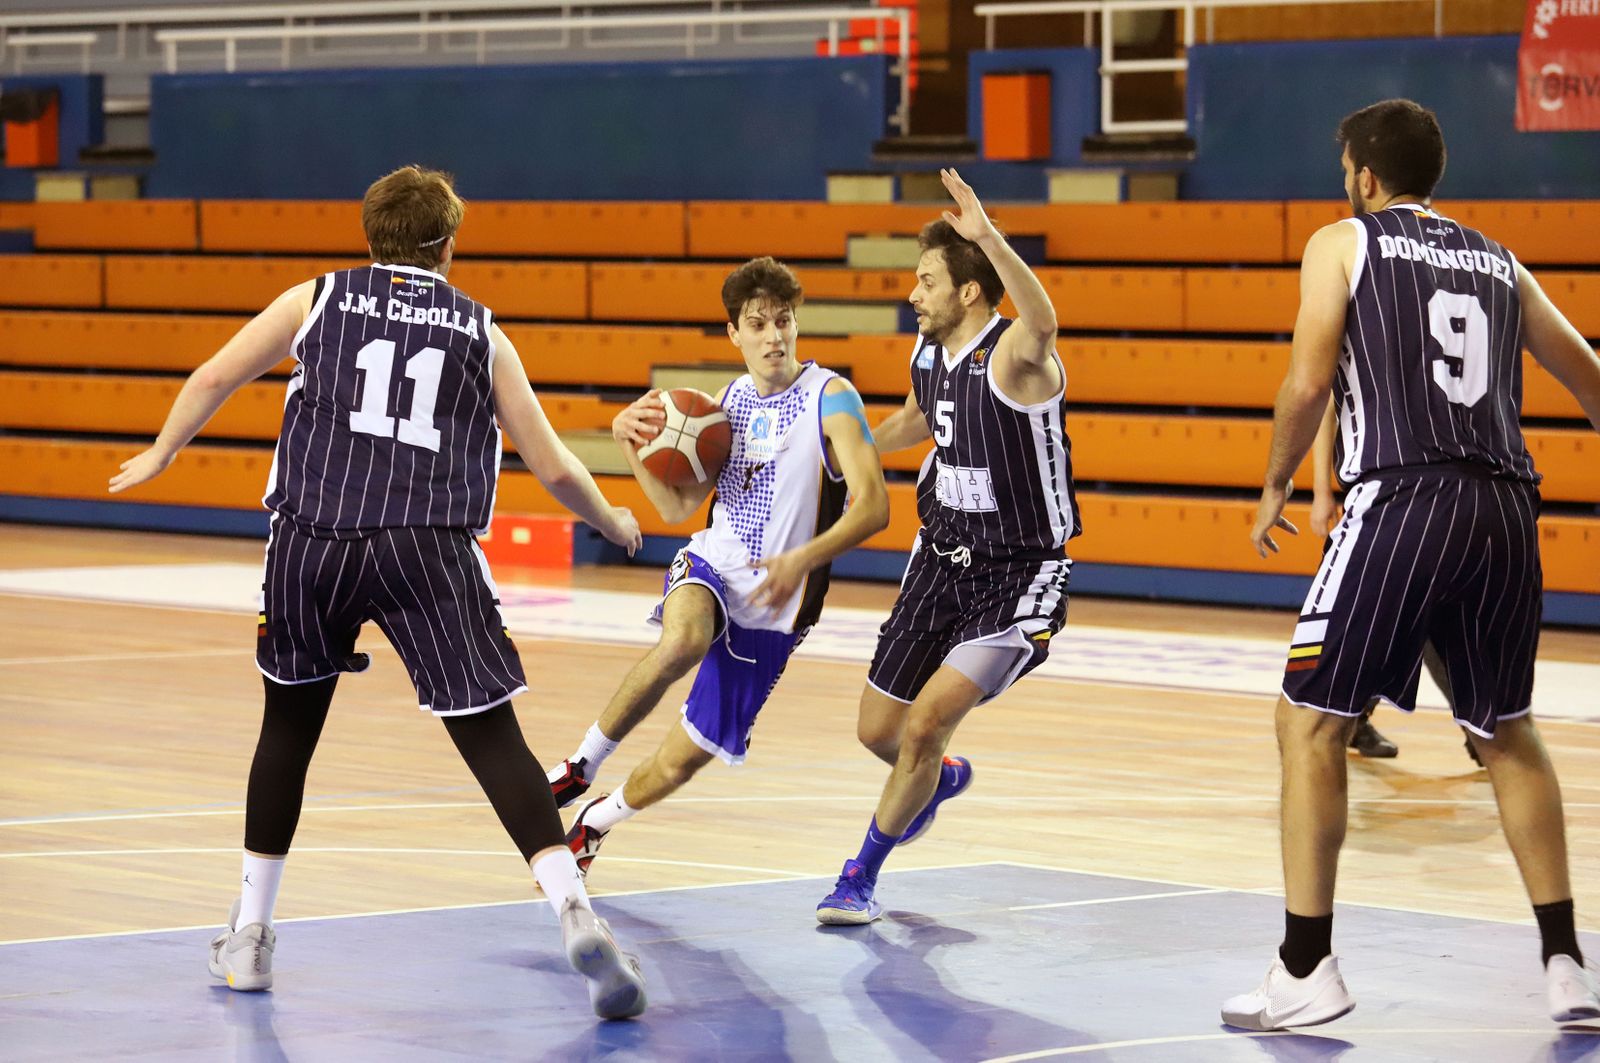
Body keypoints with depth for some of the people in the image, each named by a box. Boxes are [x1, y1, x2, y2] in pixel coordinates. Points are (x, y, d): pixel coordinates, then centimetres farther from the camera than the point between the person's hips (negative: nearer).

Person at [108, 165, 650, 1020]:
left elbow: (212, 380, 11)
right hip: (428, 548, -1)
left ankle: (249, 935, 24)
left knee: (289, 727, 19)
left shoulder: (316, 299, 14)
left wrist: (159, 455, 29)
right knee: (493, 740, -3)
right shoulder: (481, 331, 15)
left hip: (311, 538, 1)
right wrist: (612, 523, 33)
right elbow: (552, 467, 15)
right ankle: (575, 913, -21)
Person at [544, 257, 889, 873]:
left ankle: (597, 821, 33)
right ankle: (581, 766, -18)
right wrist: (631, 444, -5)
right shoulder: (728, 403, 6)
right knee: (682, 643, -37)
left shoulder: (829, 398, -11)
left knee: (684, 759, 2)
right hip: (709, 565, 2)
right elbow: (677, 507, 13)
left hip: (770, 606, -2)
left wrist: (802, 559, -36)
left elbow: (873, 506, -20)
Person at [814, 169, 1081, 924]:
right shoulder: (929, 350, 0)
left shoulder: (1012, 354, -24)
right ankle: (942, 779, 50)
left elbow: (1043, 322, -51)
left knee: (927, 721, -18)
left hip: (1017, 577, -8)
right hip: (941, 557, 8)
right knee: (877, 729, 13)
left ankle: (863, 875, 3)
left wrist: (988, 238, -64)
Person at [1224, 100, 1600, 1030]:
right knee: (1508, 733, 20)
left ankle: (1308, 969, 0)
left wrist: (1276, 485, 12)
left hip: (1403, 501, -5)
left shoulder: (1343, 243, 9)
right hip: (1506, 508, 5)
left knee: (1311, 723, 4)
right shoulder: (1500, 264, 21)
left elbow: (1309, 381, -2)